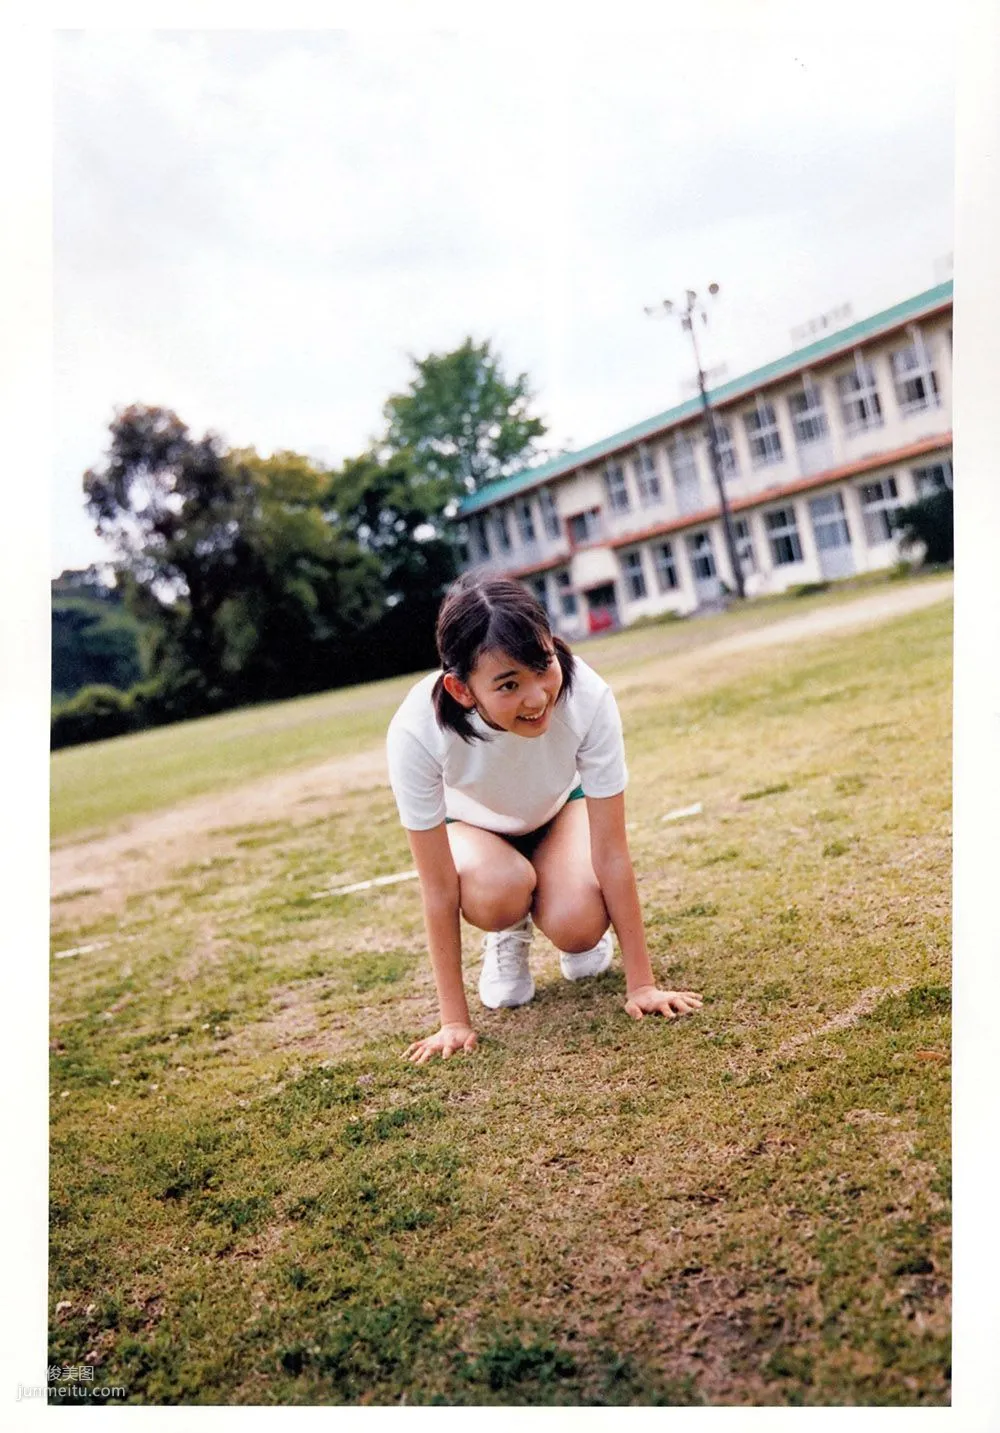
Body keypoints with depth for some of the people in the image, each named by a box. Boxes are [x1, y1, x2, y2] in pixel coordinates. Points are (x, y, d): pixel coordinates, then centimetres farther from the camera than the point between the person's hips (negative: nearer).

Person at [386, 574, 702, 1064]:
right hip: (471, 825, 0)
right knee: (501, 892, -34)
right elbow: (439, 889, -29)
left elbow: (611, 854, -28)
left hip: (561, 807, 1)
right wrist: (455, 1021, -23)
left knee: (578, 926, -27)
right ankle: (507, 938, 2)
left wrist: (642, 984, -22)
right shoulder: (416, 731, -38)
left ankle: (576, 938, 10)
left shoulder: (588, 698, -37)